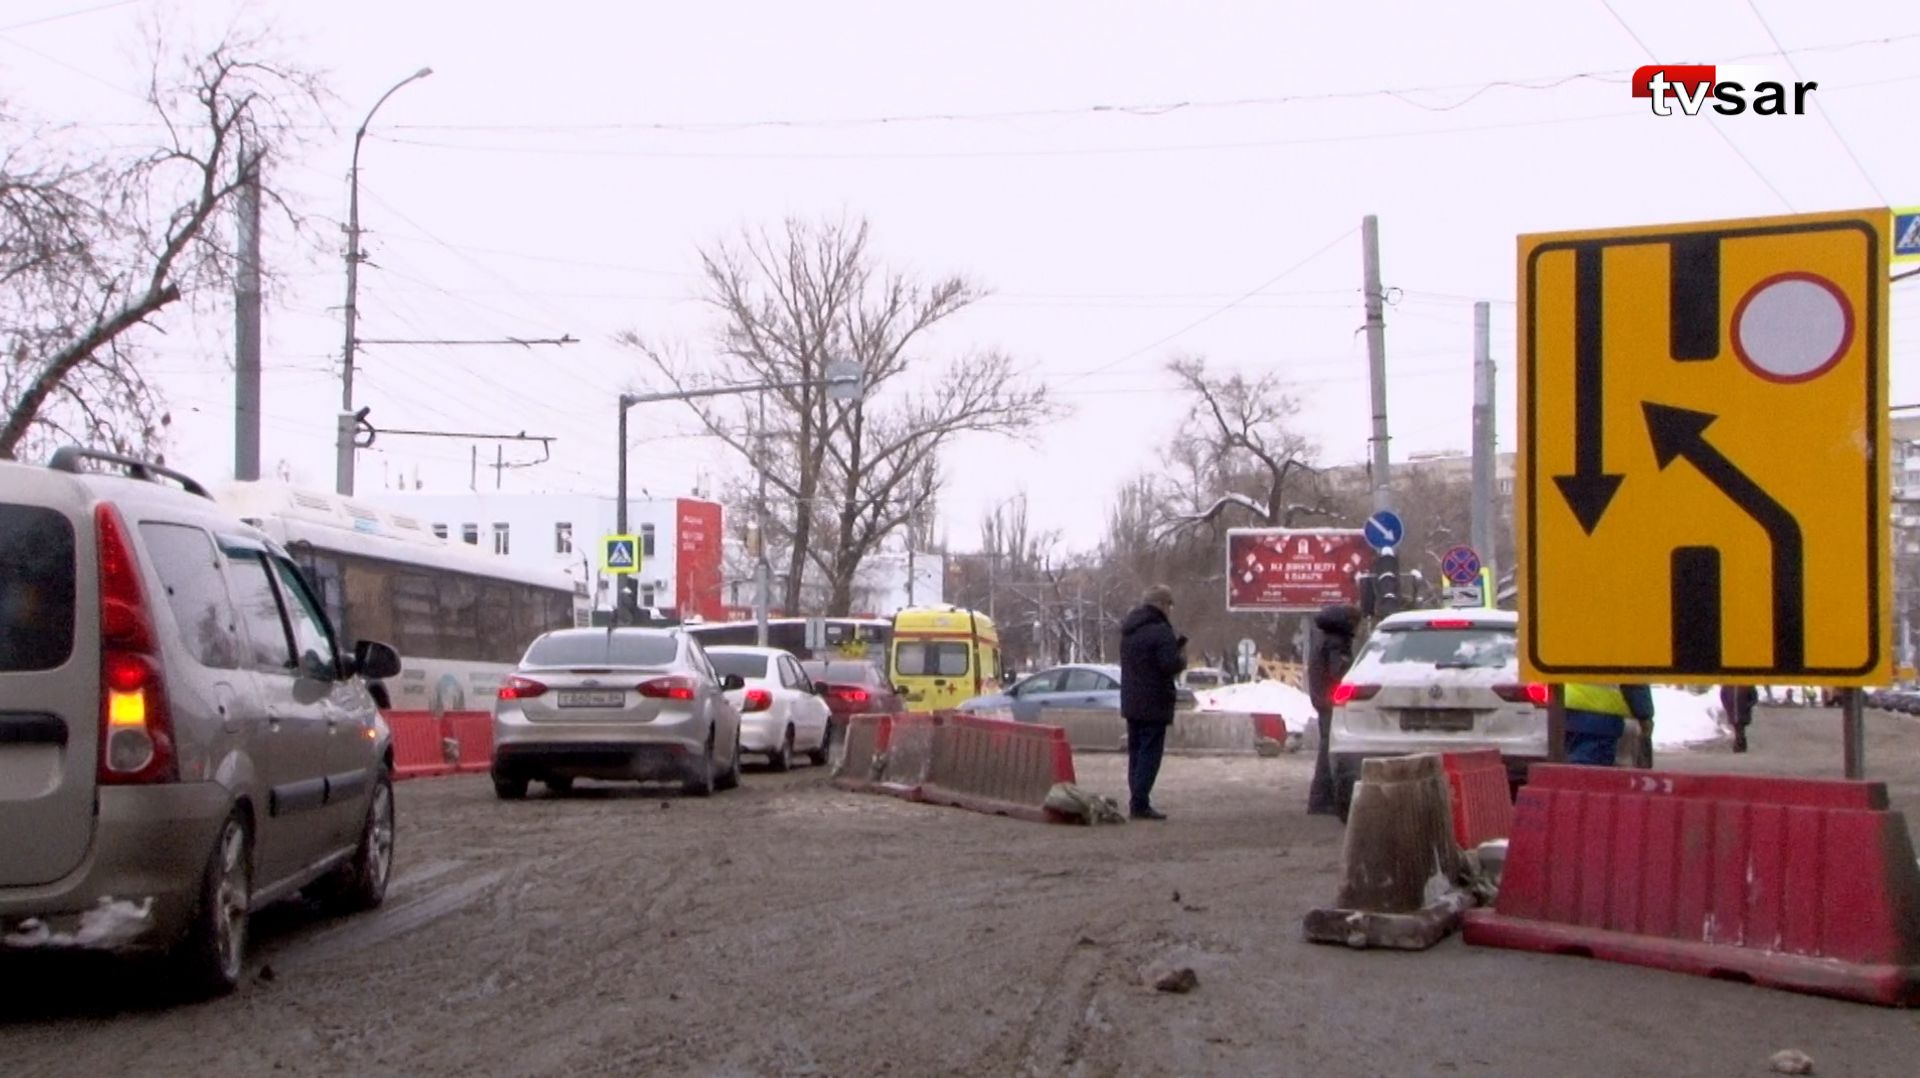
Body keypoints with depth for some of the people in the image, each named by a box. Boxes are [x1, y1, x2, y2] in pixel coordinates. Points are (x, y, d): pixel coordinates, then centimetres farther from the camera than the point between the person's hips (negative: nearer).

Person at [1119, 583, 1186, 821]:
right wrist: (1182, 657, -1)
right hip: (1154, 704, -8)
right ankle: (1140, 804, -9)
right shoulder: (1160, 630, -16)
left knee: (1135, 752, 14)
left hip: (1131, 702, 8)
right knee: (1150, 752, -6)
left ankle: (1135, 801, 16)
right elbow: (1170, 665, -23)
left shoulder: (1129, 629, 13)